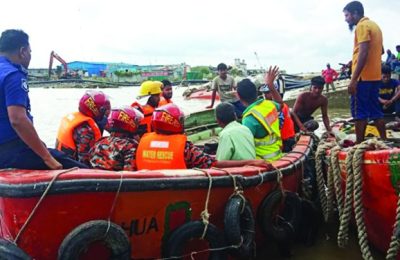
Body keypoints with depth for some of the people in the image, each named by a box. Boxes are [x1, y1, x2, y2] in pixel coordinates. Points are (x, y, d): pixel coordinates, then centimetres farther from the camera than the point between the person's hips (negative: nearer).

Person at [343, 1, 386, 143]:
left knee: (359, 112, -6)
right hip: (375, 75, 9)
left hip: (363, 76, -9)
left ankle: (359, 144, -5)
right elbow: (380, 50, 27)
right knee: (375, 110, 12)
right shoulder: (374, 25, 19)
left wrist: (353, 79, -23)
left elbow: (363, 53, -20)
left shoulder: (362, 26, -10)